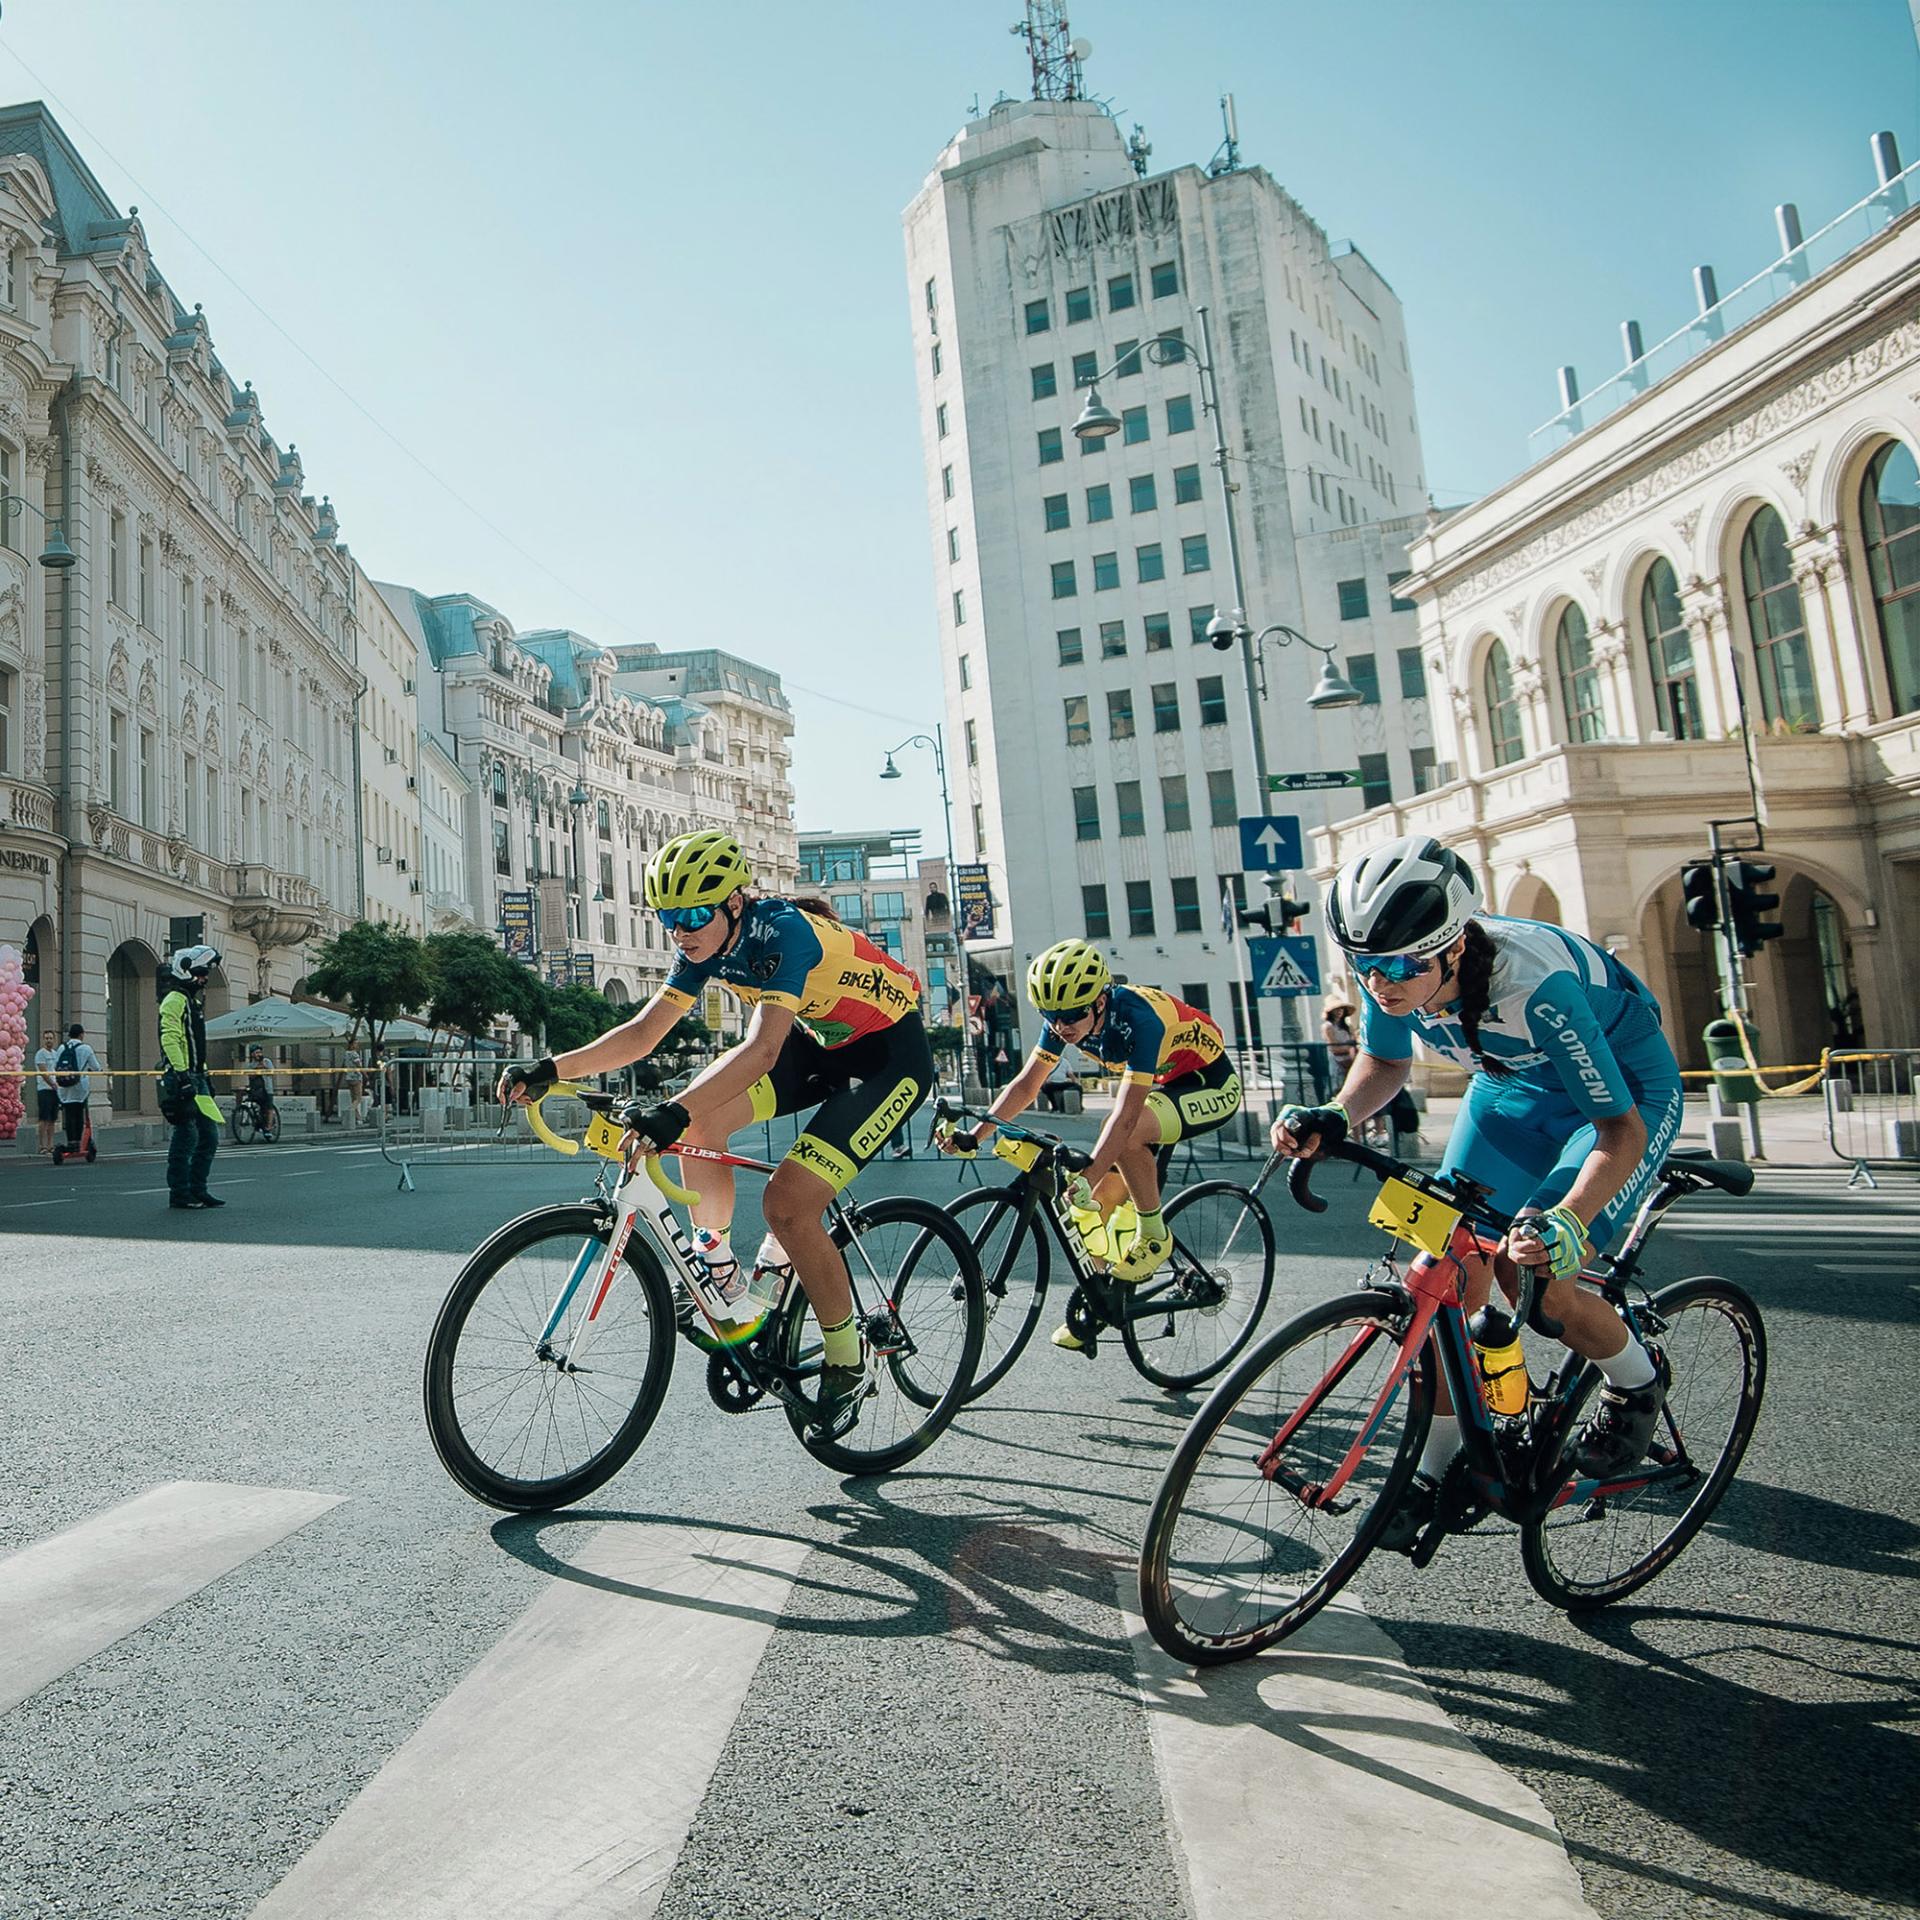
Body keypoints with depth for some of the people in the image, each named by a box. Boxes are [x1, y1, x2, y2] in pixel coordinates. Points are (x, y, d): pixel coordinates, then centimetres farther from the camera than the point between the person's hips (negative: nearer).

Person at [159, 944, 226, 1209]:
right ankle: (179, 1194, 1)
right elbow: (170, 1040, -20)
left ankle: (198, 1191, 15)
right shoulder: (174, 1001, -10)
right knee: (186, 1138, -6)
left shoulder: (193, 1002, 22)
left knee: (209, 1136, 9)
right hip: (182, 1081, -10)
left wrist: (205, 1077, 25)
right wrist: (184, 1076, -26)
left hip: (196, 1080, 10)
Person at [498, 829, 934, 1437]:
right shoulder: (706, 946, -6)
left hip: (890, 1054, -8)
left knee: (786, 1202, -19)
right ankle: (718, 1268, 7)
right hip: (819, 1038, 8)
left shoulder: (781, 932, -30)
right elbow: (643, 1032, -5)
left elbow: (762, 1049, -42)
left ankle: (846, 1364, 0)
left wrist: (672, 1113, -53)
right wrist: (551, 1069, -17)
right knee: (701, 1119, -14)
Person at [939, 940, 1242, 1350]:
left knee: (1128, 1132, -37)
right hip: (1163, 1083, 8)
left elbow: (1126, 1112, -40)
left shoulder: (1138, 1019, -35)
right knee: (1099, 1205, -1)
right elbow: (1025, 1085, -9)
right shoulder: (1064, 1020, -14)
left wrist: (1089, 1176, -47)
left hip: (1211, 1084, -7)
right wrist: (973, 1137, -19)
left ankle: (1154, 1235, -15)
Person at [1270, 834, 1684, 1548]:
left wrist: (1566, 1222, -48)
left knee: (1537, 1272, -21)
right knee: (1453, 1274, -7)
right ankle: (1435, 1467, 11)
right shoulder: (1392, 975, -23)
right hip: (1511, 1087, 5)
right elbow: (1384, 1064, -1)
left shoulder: (1534, 984, -40)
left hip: (1625, 1094, -5)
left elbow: (1620, 1127, -32)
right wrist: (1333, 1118, -22)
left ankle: (1638, 1380, 13)